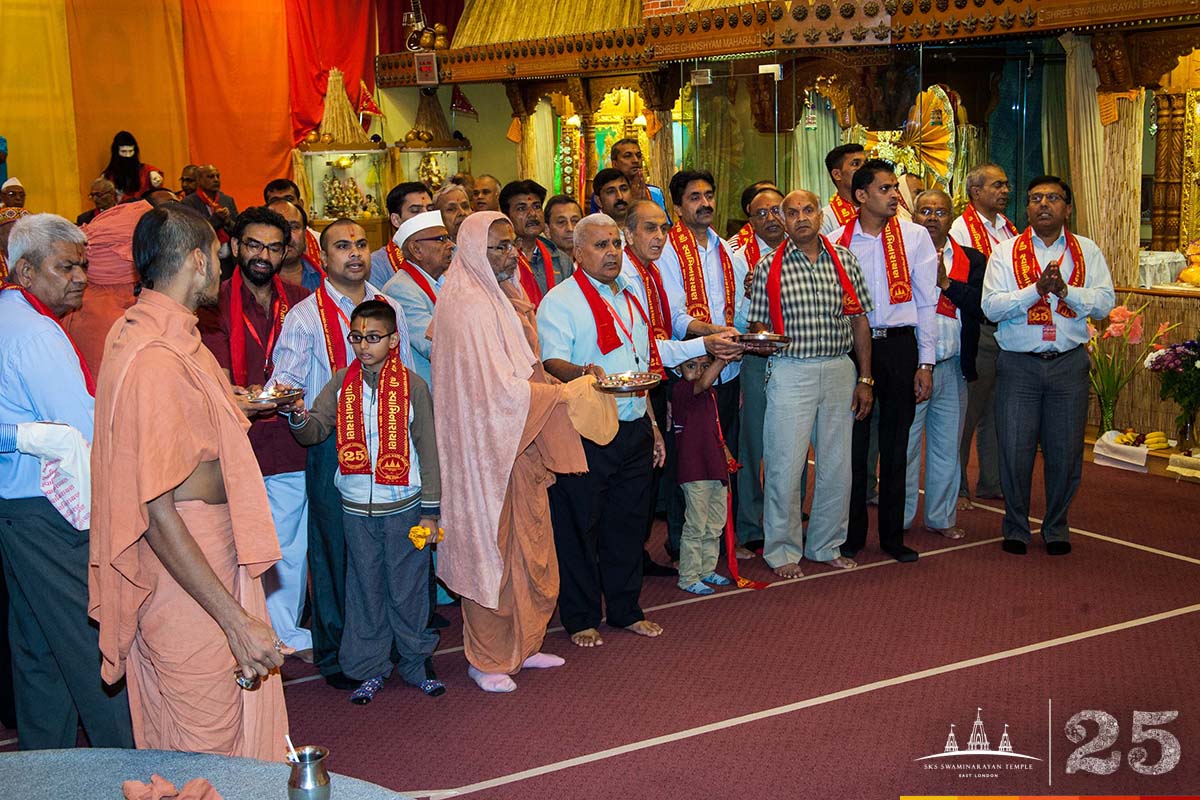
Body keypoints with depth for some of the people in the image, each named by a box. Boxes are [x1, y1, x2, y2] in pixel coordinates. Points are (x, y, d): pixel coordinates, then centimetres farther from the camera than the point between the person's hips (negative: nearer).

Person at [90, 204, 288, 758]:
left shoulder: (134, 330, 6)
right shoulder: (156, 360, -26)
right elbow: (159, 516, -27)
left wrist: (232, 406, 31)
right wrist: (237, 621, -28)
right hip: (189, 578, -10)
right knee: (211, 748, 3)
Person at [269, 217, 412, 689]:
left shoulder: (390, 309, 11)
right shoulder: (305, 315, -2)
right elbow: (286, 376, -13)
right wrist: (284, 394, -36)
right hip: (332, 450, -4)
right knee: (335, 553, 3)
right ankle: (335, 654, 16)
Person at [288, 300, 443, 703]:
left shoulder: (412, 385, -6)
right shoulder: (342, 383, 2)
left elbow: (428, 450, -3)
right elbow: (315, 431, -3)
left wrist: (430, 511, -4)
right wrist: (299, 417, -27)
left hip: (404, 506, -2)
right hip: (356, 507, 3)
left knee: (407, 588, 7)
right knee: (364, 588, 11)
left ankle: (416, 661, 24)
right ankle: (370, 669, 23)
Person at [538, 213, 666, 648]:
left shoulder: (630, 297, 17)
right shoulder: (560, 301, -6)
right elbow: (551, 362, -18)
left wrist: (652, 424, 20)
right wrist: (583, 372, -39)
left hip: (634, 429, 7)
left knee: (629, 519, 12)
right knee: (579, 525, 1)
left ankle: (626, 609, 26)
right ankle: (581, 618, 13)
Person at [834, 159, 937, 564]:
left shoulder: (914, 236, 3)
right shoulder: (836, 242, 1)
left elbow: (926, 302, 3)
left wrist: (925, 362, -1)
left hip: (900, 347, 1)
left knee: (896, 445, 8)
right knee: (853, 443, 5)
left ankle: (892, 535, 19)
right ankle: (852, 534, 18)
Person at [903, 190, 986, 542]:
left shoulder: (971, 259, 8)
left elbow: (983, 306, -7)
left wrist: (945, 282, -13)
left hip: (953, 367, 3)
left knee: (947, 447, 12)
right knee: (904, 445, 2)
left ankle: (941, 517, 24)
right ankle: (899, 519, 13)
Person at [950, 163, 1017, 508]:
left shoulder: (1009, 229, 14)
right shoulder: (960, 229, -7)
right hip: (977, 328, -7)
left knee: (999, 409, 13)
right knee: (967, 411, -1)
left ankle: (993, 482, 24)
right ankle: (956, 487, 9)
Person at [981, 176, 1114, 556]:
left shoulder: (1087, 251, 8)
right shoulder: (1006, 251, 3)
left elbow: (1104, 302, -2)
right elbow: (991, 306, -7)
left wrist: (1065, 289, -16)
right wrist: (1037, 288, -17)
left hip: (1069, 363, 1)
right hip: (1018, 364, -1)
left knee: (1066, 451, 6)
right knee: (1015, 450, 0)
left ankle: (1056, 527, 25)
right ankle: (1016, 527, 19)